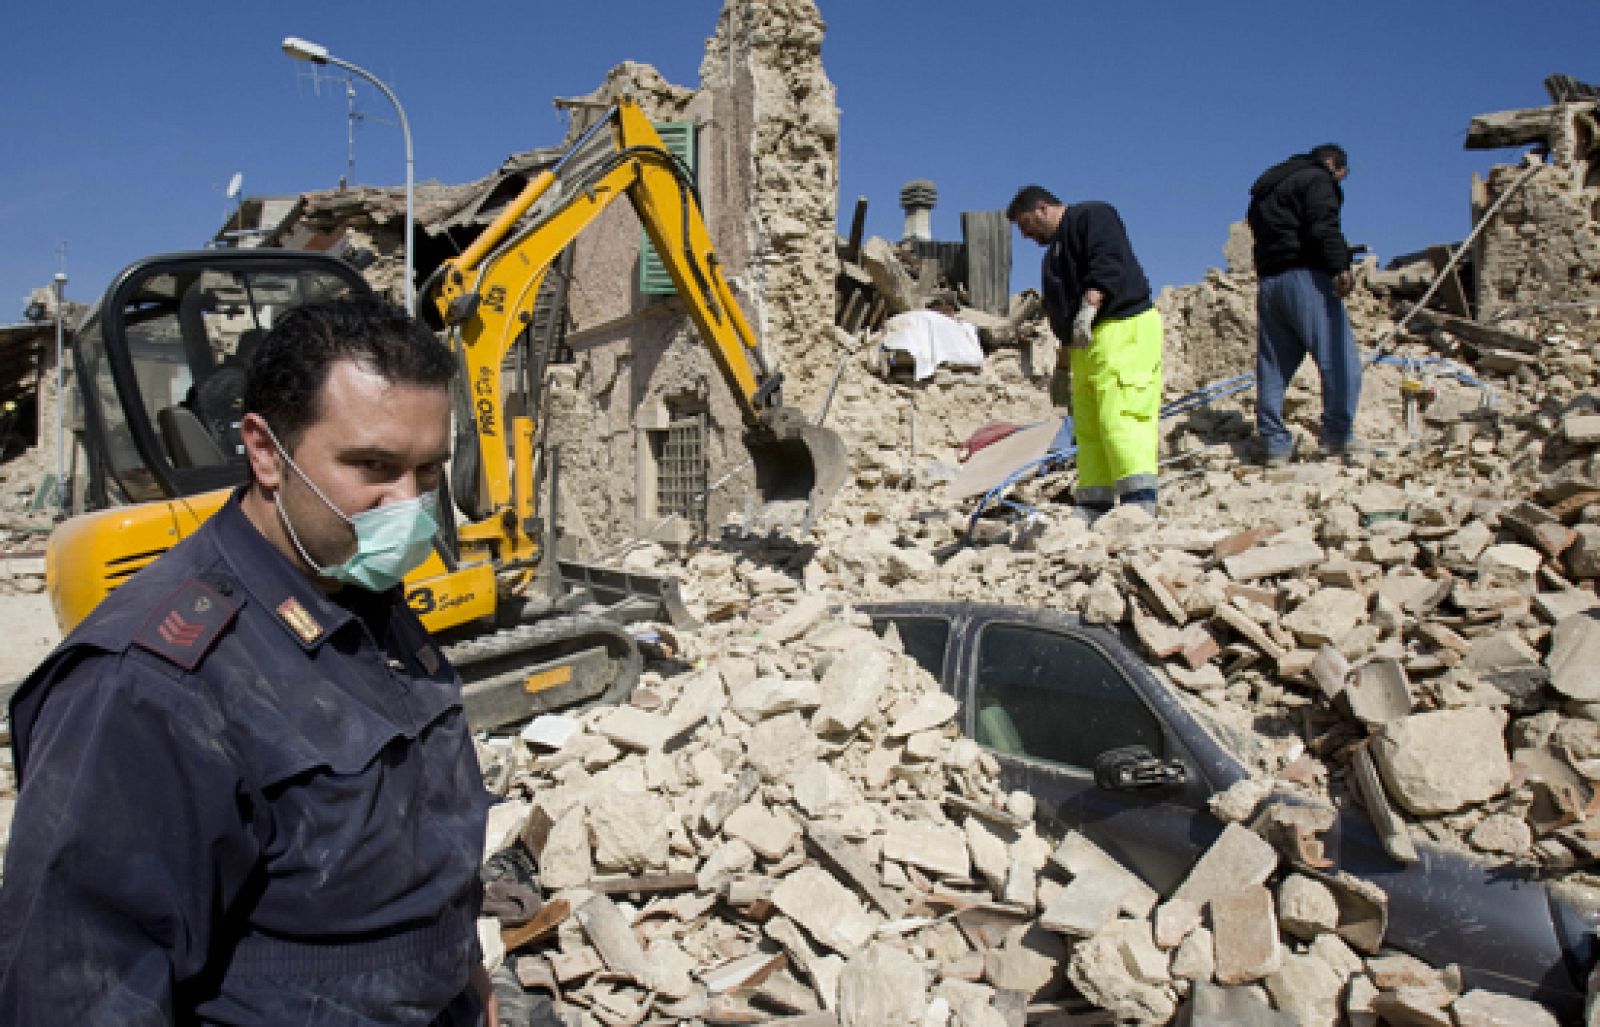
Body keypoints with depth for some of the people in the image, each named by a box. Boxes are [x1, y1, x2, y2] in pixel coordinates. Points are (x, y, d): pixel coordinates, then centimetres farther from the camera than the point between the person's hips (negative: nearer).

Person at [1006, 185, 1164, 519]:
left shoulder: (1091, 216, 2)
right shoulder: (1056, 250, 30)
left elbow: (1109, 265, -17)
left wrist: (1089, 307, -29)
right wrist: (1063, 367, 32)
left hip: (1124, 331, -10)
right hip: (1086, 345, 10)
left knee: (1119, 418, -19)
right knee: (1089, 429, 6)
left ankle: (1141, 505, -23)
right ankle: (1093, 508, 8)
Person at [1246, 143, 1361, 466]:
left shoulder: (1265, 187, 29)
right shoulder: (1317, 179, 3)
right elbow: (1323, 228, -15)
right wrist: (1340, 267, -24)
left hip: (1267, 280, 8)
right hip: (1305, 276, -8)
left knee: (1272, 367, 7)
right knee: (1339, 360, -7)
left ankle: (1275, 445, 7)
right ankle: (1338, 438, -9)